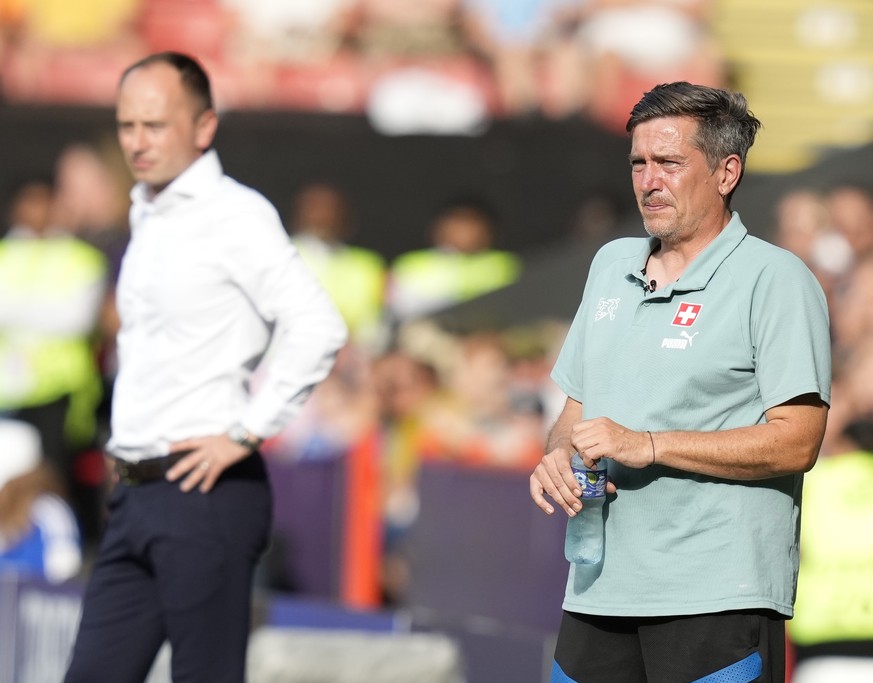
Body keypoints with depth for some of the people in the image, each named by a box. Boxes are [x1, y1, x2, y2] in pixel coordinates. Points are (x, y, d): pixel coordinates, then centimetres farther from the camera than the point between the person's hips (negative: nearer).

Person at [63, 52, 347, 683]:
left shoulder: (236, 216, -10)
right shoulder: (145, 216, 17)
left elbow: (318, 327, -21)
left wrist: (245, 433, -17)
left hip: (206, 494, -9)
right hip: (136, 493, 9)